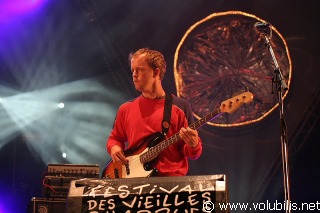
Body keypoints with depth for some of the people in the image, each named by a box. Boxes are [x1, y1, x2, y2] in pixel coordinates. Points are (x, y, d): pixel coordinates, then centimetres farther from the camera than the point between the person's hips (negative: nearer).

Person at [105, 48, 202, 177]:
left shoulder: (180, 107, 4)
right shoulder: (126, 109, 13)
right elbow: (115, 137, 26)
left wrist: (193, 145, -16)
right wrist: (114, 147, 5)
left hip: (172, 179, -2)